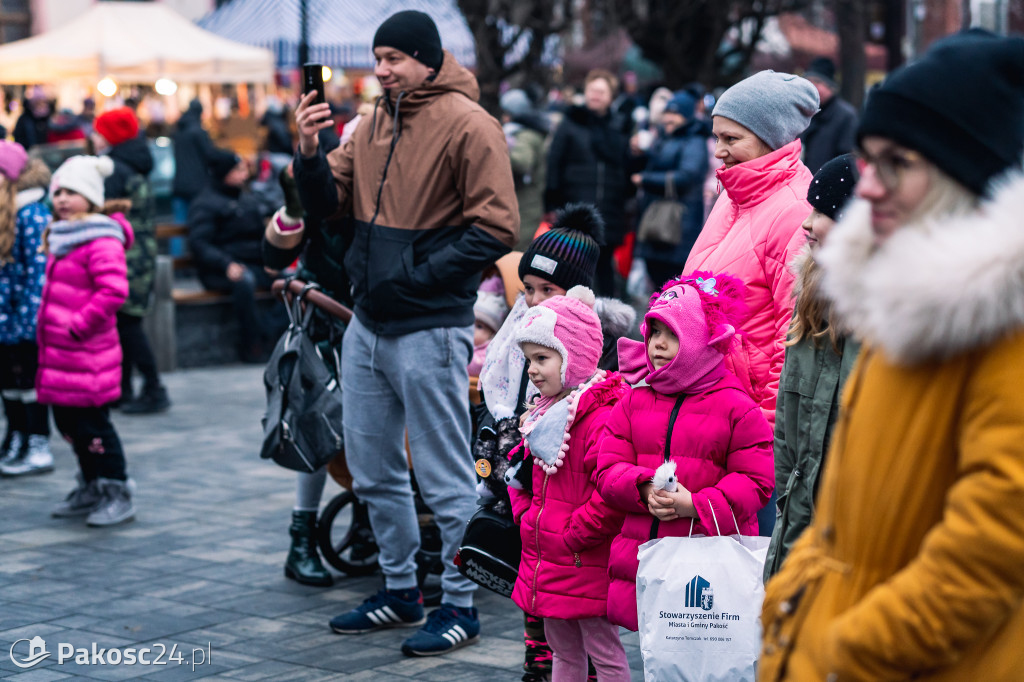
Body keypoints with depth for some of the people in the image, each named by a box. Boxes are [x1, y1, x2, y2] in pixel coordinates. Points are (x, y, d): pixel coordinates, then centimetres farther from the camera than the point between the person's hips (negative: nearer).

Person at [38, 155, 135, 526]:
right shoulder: (61, 237, 15)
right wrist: (48, 325, 17)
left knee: (92, 423, -5)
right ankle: (91, 488, 29)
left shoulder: (101, 241, -15)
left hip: (87, 354, -9)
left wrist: (80, 325, -23)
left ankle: (117, 492, 6)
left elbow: (114, 289, -26)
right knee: (68, 421, 16)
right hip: (60, 354, 9)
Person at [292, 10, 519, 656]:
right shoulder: (376, 123, 12)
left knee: (445, 478, 1)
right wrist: (310, 152, -6)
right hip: (367, 324, 8)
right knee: (373, 469, 16)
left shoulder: (467, 124, -11)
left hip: (430, 329, -8)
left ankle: (460, 604, 13)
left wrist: (414, 277, -17)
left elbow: (495, 229, -15)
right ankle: (401, 590, 31)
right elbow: (328, 203, 14)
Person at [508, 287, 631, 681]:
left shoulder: (603, 417, -20)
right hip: (545, 565, 9)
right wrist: (526, 517, 9)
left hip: (586, 565, -9)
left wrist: (571, 537, -19)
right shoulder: (543, 413, 10)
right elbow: (522, 474, 25)